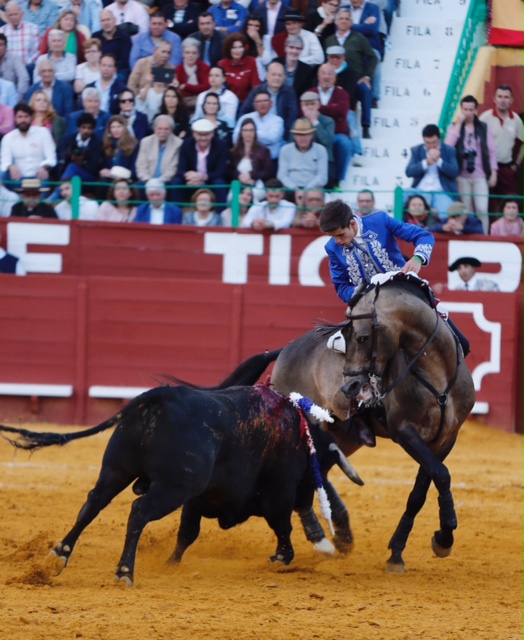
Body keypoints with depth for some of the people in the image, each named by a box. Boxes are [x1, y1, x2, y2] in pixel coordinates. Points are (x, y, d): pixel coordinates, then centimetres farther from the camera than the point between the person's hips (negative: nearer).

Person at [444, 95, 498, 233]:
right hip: (462, 176, 0)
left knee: (482, 210, -12)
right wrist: (458, 124, -10)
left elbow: (492, 151, 7)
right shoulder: (455, 126, 6)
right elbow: (448, 146, -11)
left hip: (480, 176, 0)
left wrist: (493, 173, 1)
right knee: (466, 212, 2)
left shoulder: (483, 128, 7)